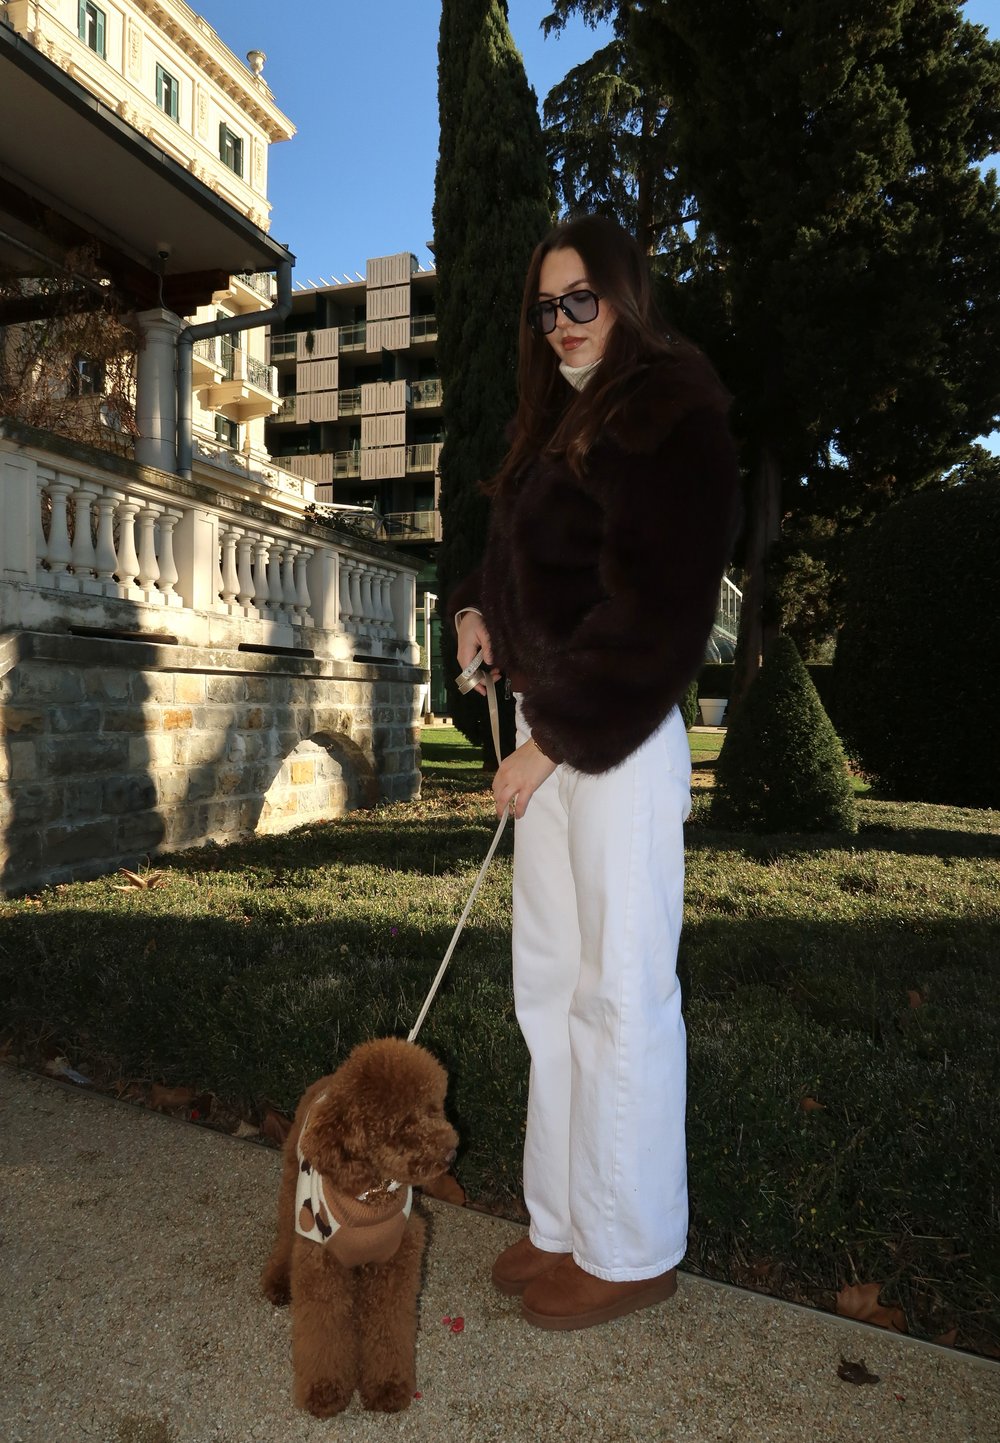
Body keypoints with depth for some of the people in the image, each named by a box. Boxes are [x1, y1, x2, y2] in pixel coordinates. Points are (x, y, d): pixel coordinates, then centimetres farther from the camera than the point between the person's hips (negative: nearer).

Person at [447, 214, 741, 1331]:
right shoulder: (560, 422, 20)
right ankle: (566, 1223, 28)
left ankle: (631, 1251, 18)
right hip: (547, 733, 9)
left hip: (618, 742, -9)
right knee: (548, 986, 12)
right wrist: (476, 607, 13)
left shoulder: (668, 422, -8)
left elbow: (657, 608, -17)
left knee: (620, 993, 0)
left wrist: (560, 736, -16)